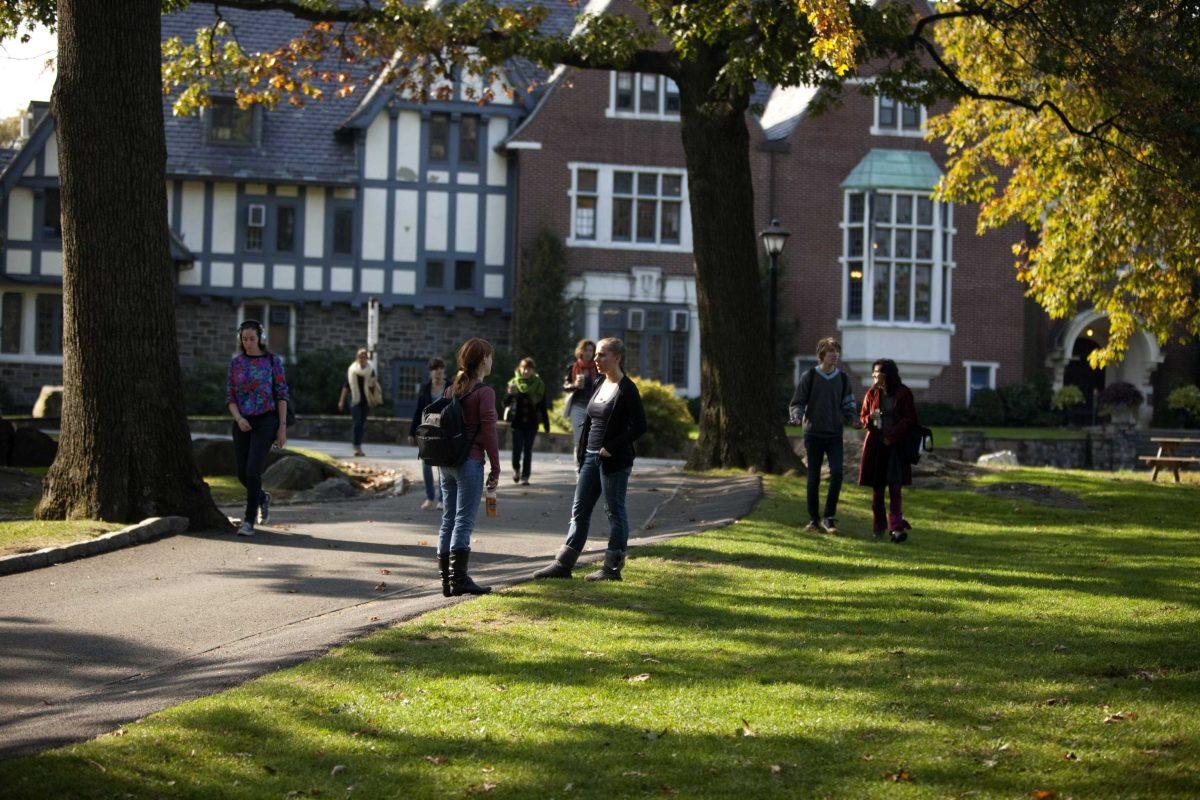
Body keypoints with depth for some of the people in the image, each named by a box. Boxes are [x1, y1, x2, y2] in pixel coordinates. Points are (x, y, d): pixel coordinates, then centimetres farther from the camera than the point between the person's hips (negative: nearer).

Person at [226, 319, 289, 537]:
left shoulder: (273, 360, -2)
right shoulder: (236, 363, 5)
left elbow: (282, 394, -3)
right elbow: (230, 397, 5)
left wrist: (283, 427, -8)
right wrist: (238, 418, -15)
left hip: (266, 421, -4)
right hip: (243, 423, 4)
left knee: (253, 471, -17)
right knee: (242, 474, 5)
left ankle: (249, 522, -9)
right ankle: (262, 498, 39)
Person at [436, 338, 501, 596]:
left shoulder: (451, 390, 13)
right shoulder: (484, 392, -9)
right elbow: (488, 432, -11)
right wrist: (495, 469, -6)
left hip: (446, 462, 7)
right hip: (470, 463, -7)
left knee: (448, 521, 9)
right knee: (464, 522, -6)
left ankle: (446, 580, 10)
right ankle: (459, 579, -7)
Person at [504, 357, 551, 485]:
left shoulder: (539, 385, 1)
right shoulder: (514, 383, 1)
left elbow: (543, 406, 6)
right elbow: (505, 403, -2)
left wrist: (546, 424, 6)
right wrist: (510, 394, -23)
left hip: (531, 423, 0)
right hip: (517, 422, 0)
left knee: (528, 450, 0)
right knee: (517, 449, -3)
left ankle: (525, 476, 9)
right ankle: (516, 469, 25)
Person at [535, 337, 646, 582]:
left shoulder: (627, 389, -11)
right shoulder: (600, 387, 13)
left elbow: (639, 426, -16)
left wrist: (611, 448, -18)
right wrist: (581, 456, 15)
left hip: (614, 461, -8)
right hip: (591, 457, 8)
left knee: (615, 511, 1)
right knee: (579, 510, 8)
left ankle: (613, 567, 8)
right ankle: (564, 564, 10)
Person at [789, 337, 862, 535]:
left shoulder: (843, 378, 8)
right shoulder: (809, 376, 0)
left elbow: (847, 405, 12)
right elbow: (798, 402, 1)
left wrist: (853, 420, -8)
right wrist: (797, 417, -19)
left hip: (835, 435, 1)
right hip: (813, 434, -1)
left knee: (837, 473, -14)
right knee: (813, 478, 4)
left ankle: (829, 517, -4)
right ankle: (813, 519, 14)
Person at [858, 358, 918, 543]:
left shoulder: (903, 393, -2)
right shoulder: (872, 393, 8)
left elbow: (910, 419, -4)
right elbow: (863, 416, 13)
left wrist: (893, 435, -13)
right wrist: (870, 419, -11)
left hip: (895, 445, -3)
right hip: (875, 444, 3)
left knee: (895, 486, -11)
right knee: (877, 487, 5)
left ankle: (896, 527, -14)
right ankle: (879, 526, 14)